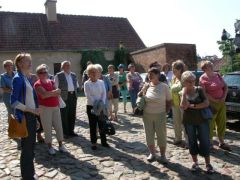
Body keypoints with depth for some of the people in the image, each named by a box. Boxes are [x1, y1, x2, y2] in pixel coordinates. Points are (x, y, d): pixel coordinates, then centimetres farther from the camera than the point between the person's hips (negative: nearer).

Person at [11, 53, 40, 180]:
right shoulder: (18, 78, -15)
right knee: (27, 146, 3)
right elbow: (14, 102, -20)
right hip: (25, 117, -9)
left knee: (31, 145, 18)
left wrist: (34, 111, 12)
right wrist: (32, 110, -18)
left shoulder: (26, 78, 10)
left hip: (31, 116, 9)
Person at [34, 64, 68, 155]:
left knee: (59, 126, 7)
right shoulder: (37, 84, -9)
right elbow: (44, 94, -22)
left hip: (56, 107, 6)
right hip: (45, 108, -5)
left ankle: (61, 145, 19)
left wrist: (49, 94, -13)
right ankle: (50, 147, 17)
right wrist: (54, 92, -10)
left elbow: (58, 92, 2)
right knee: (47, 128, 3)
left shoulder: (51, 82, 10)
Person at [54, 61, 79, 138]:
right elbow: (55, 87, -5)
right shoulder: (58, 76, -3)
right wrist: (59, 94, -10)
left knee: (72, 114, 10)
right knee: (64, 115, 1)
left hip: (73, 96, 5)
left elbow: (76, 86, 19)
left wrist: (75, 93, 11)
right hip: (64, 97, -5)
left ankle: (71, 131, 23)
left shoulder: (74, 75, 13)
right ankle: (65, 132, 12)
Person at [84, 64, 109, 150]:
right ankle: (93, 143, 14)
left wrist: (102, 103, -15)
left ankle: (103, 141, 21)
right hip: (91, 106, -3)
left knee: (102, 124, 8)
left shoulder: (101, 82, 5)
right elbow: (88, 96, -12)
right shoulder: (87, 84, -4)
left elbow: (104, 93, -1)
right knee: (93, 125, 4)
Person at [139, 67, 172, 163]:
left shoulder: (164, 86, -9)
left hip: (160, 115, -3)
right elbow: (140, 97, 14)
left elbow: (169, 101, -2)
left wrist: (165, 111, -5)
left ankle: (163, 155, 24)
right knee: (149, 135, 12)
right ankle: (152, 153, 30)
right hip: (147, 115, 3)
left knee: (161, 135, 7)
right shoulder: (146, 86, -1)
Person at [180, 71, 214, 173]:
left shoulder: (199, 90, -3)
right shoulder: (183, 93, -2)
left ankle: (208, 164, 15)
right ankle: (195, 162, 25)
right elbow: (184, 107, -18)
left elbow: (206, 103, -12)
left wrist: (193, 106, -15)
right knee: (192, 142, 10)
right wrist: (184, 93, -21)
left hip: (202, 120, -1)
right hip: (189, 121, 1)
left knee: (205, 141, 2)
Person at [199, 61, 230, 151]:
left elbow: (225, 87, 12)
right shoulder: (203, 78, -11)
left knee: (222, 123, 14)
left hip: (221, 103, 6)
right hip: (211, 104, -6)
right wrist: (214, 100, -16)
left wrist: (224, 97, -1)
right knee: (210, 124, 3)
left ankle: (221, 142, 29)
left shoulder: (217, 75, 7)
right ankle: (210, 143, 19)